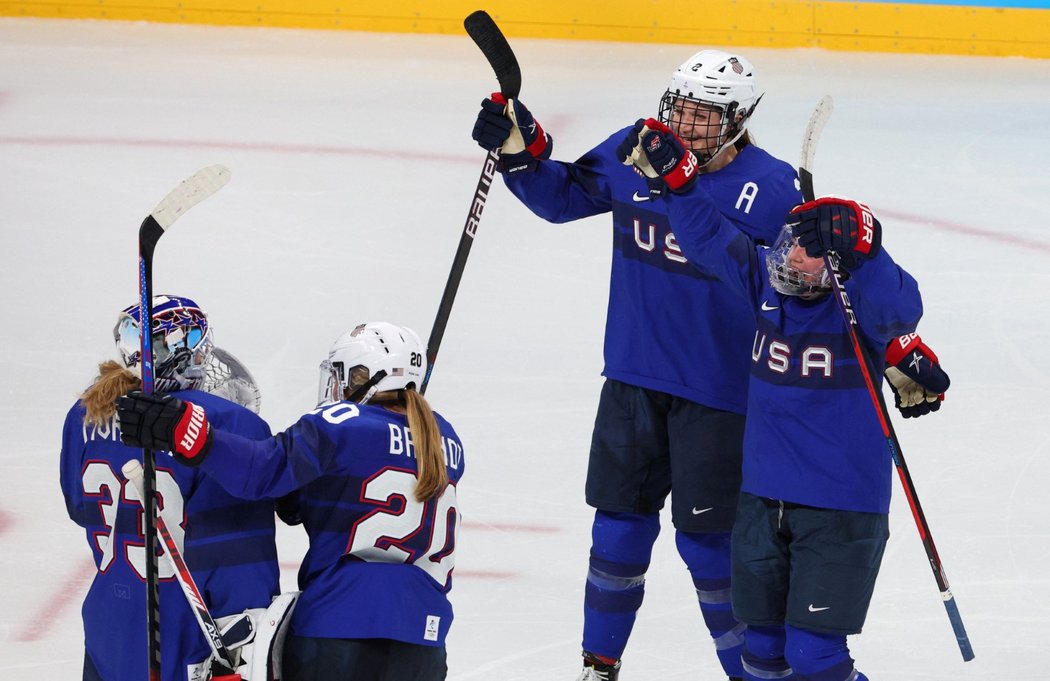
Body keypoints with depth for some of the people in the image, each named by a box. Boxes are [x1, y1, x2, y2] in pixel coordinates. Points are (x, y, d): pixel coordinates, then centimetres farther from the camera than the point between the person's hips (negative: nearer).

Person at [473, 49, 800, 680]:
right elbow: (563, 196, 14)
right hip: (634, 378, 4)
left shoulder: (773, 189, -14)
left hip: (719, 391, -4)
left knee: (707, 538, 0)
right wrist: (521, 150, -3)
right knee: (620, 526, 13)